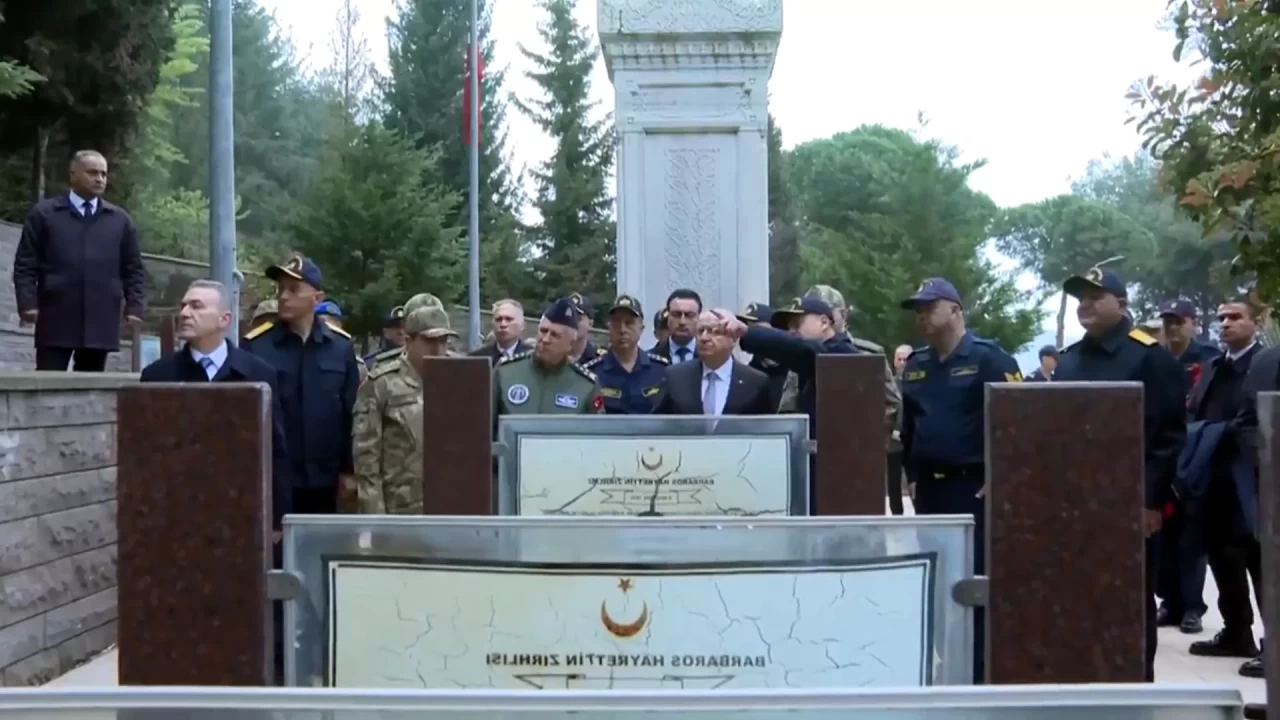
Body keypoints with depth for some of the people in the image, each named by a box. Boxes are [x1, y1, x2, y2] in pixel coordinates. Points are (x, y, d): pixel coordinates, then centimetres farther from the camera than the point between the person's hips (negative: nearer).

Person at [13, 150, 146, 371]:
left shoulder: (120, 219, 14)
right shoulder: (44, 213, 7)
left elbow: (134, 269, 14)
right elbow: (25, 265, 5)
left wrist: (135, 307, 1)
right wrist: (27, 303, -7)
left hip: (101, 322, 2)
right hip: (56, 320, -2)